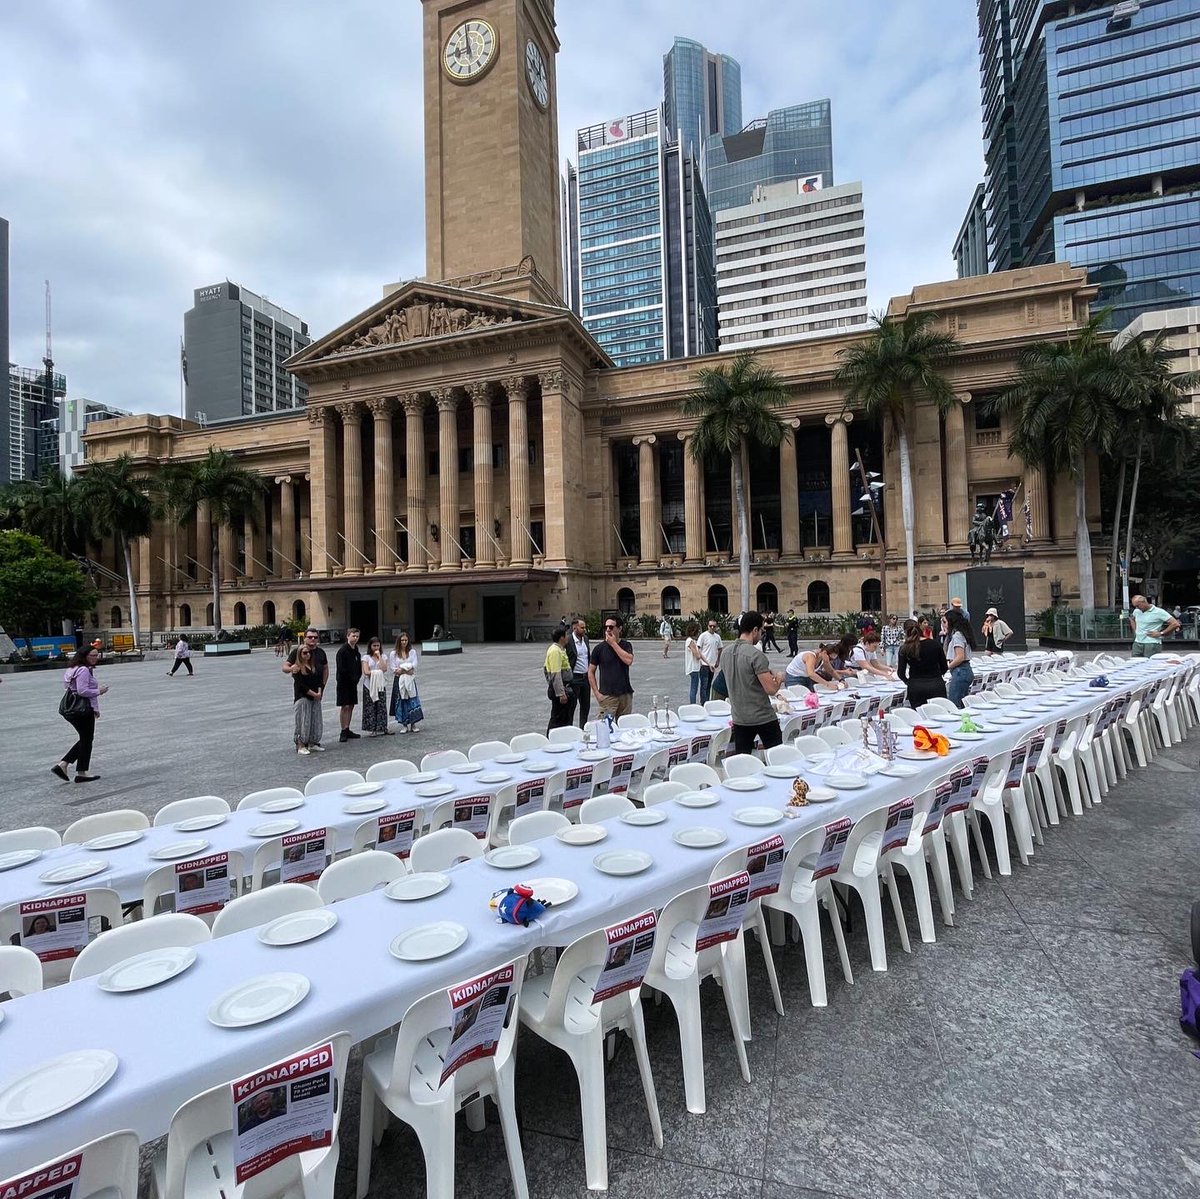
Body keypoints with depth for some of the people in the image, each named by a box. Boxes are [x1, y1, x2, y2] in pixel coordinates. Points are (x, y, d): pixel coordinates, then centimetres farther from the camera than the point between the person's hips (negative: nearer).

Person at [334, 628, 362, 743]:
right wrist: (352, 678, -12)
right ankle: (343, 731, -2)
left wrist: (357, 678, 3)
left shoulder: (357, 651, 11)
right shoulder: (342, 651, -13)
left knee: (351, 706, 10)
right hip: (343, 683, -7)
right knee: (345, 707, -7)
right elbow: (341, 669, -17)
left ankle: (347, 730, 17)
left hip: (353, 683, 7)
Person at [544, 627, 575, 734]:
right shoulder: (556, 651, -18)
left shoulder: (556, 649, 14)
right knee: (558, 720, -5)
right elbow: (556, 674, -24)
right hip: (560, 689, -10)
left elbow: (545, 668, 23)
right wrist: (561, 694, -26)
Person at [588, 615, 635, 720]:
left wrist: (613, 643, -11)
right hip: (607, 696, -2)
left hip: (625, 694, 2)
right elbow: (591, 672, 3)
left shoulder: (626, 645, 5)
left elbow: (629, 660, -15)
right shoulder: (599, 648, 1)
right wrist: (597, 693, -5)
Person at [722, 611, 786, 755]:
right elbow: (771, 689, -21)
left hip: (739, 718, 6)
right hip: (763, 718, -6)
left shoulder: (726, 653, 3)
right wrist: (779, 679, 0)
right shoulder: (756, 655, -19)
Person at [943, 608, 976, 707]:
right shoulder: (956, 633, 15)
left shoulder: (956, 635, -13)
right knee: (962, 705, 13)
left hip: (960, 672, -10)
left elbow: (960, 657, -20)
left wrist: (947, 666, -8)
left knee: (953, 706, -9)